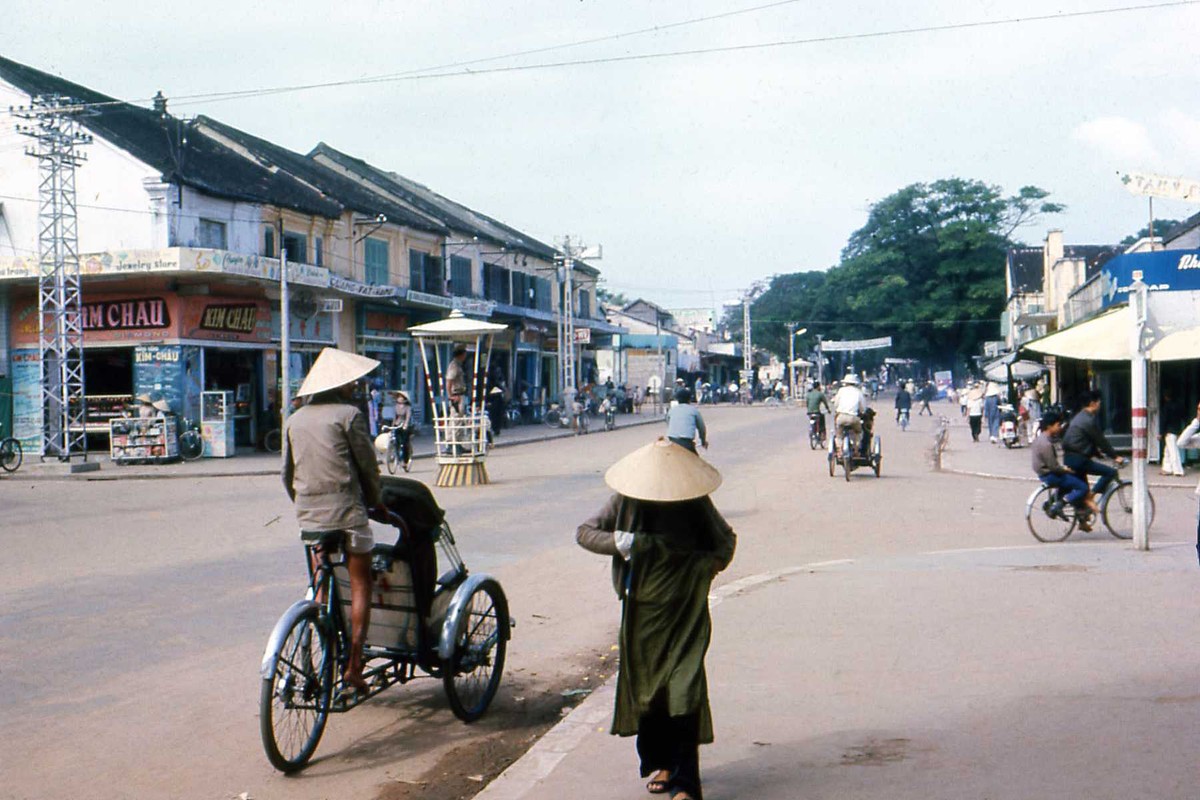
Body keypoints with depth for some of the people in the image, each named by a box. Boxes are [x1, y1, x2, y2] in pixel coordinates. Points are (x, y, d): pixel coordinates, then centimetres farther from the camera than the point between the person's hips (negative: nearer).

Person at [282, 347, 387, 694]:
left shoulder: (294, 420, 10)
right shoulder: (348, 414, -6)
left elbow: (287, 474, 13)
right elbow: (367, 464, -2)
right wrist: (376, 501, 13)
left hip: (308, 512, 5)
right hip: (346, 509, -5)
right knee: (360, 584, 4)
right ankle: (353, 664, 0)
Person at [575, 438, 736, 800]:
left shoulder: (696, 503, -4)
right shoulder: (626, 501, -3)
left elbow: (726, 538, 11)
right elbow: (584, 532, 2)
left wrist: (716, 561, -10)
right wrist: (617, 542, -16)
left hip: (685, 611, -2)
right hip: (641, 610, 2)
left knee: (684, 692, -9)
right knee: (644, 688, 9)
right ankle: (659, 763, 30)